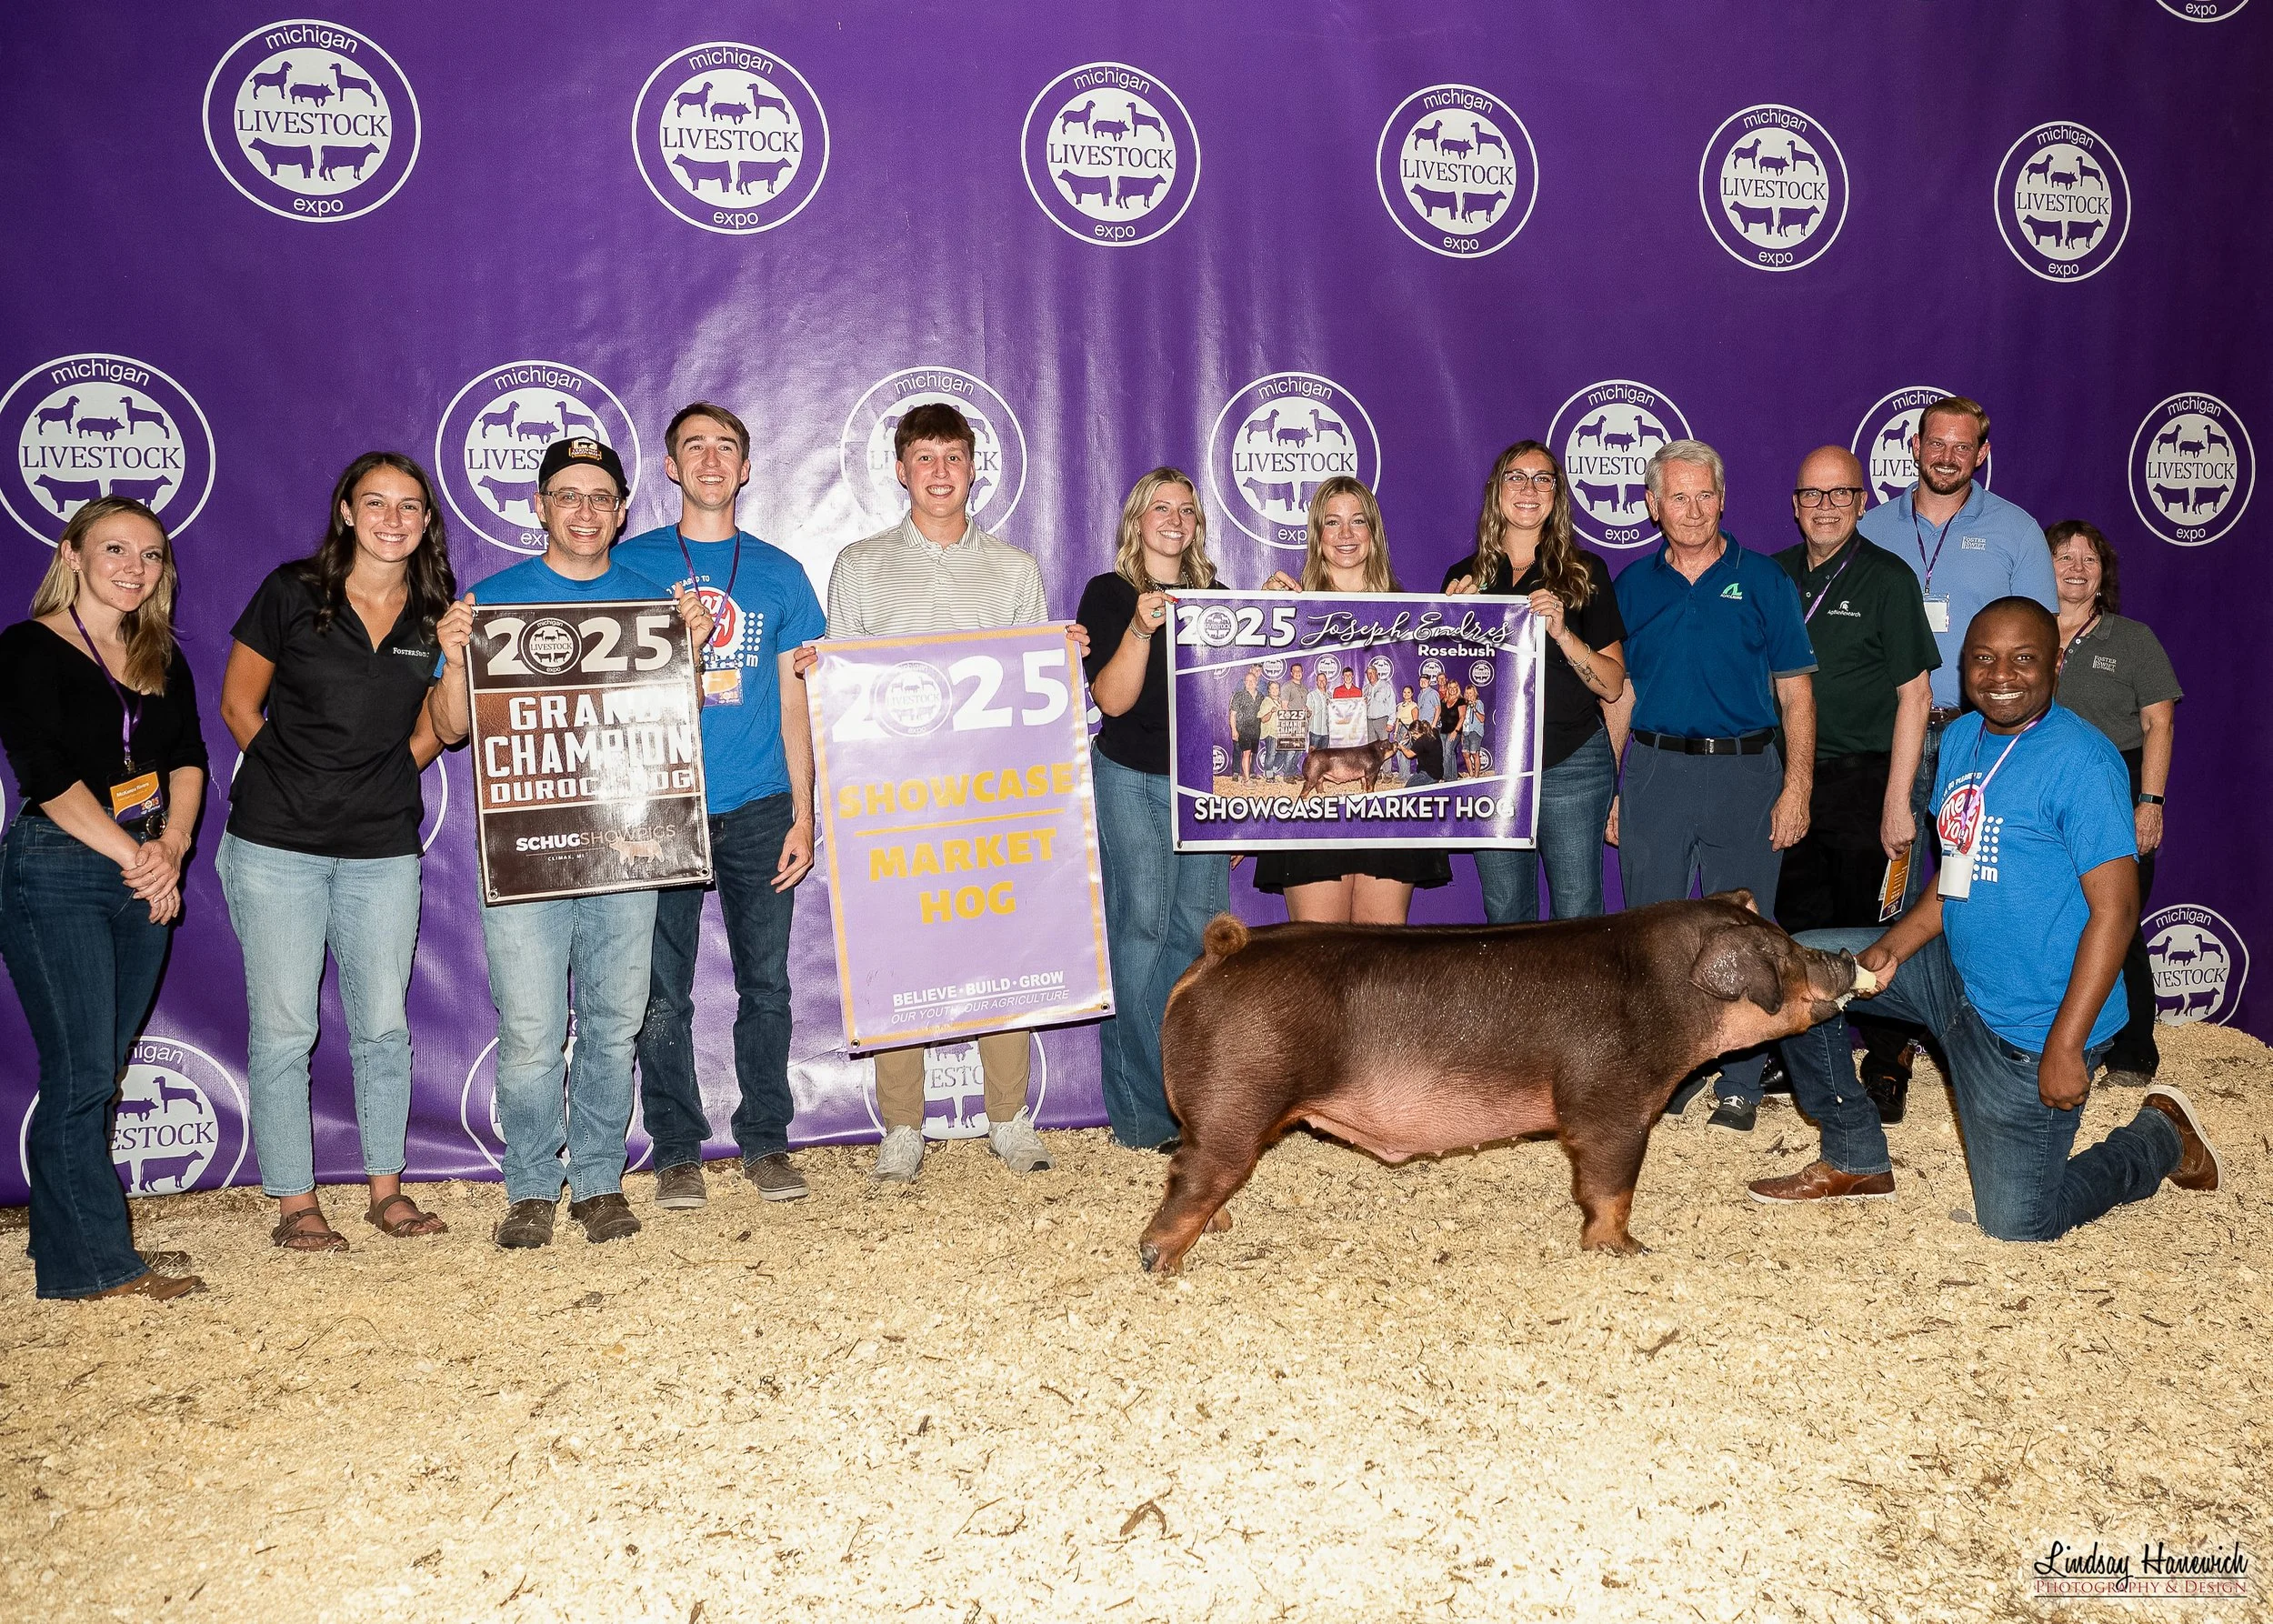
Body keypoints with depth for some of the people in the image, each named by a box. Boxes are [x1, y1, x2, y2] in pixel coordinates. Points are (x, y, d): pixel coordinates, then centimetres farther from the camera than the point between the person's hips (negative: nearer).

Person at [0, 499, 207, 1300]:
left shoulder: (161, 657, 13)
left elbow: (188, 756, 6)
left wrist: (172, 846, -10)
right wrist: (134, 856, -16)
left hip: (144, 875, 6)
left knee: (100, 1071, 11)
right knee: (81, 1075, -3)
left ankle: (64, 1249, 23)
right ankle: (96, 1264, 6)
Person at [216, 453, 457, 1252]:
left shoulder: (438, 615, 3)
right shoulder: (292, 593, -3)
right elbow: (238, 705, 5)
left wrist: (380, 781, 5)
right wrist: (292, 779, 7)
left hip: (384, 848, 2)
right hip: (275, 845, -2)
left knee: (383, 1025, 9)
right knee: (283, 1029, 2)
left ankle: (387, 1188, 24)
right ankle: (294, 1203, 14)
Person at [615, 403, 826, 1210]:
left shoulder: (779, 573, 9)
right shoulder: (630, 563, 6)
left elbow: (794, 701, 9)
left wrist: (803, 813, 3)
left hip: (758, 809, 1)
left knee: (765, 983, 5)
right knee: (663, 992, 2)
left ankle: (766, 1141, 18)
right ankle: (677, 1151, 15)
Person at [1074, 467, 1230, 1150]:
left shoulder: (1212, 596, 15)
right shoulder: (1107, 594, 1)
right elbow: (1112, 699, -9)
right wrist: (1140, 629, -23)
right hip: (1133, 782, -4)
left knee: (1200, 929, 0)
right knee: (1140, 931, -7)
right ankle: (1141, 1113, -2)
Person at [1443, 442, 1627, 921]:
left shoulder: (1585, 572, 6)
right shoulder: (1465, 577, 11)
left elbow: (1613, 686, 2)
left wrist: (1562, 634, -14)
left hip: (1571, 762, -2)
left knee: (1577, 915, -3)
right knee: (1504, 916, 6)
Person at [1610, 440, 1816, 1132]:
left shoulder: (1762, 580, 3)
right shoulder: (1634, 585, 9)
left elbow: (1794, 691, 1)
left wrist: (1797, 788, -7)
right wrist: (1613, 789, 7)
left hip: (1744, 771, -2)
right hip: (1654, 771, 2)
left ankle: (1740, 1081, 16)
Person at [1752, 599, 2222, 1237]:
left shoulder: (2081, 760, -20)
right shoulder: (1961, 738, 4)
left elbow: (2114, 909, -22)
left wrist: (2066, 1047, -25)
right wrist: (1892, 950, -5)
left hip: (2030, 1023, -7)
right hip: (1955, 972, 8)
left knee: (2016, 1223, 1)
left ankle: (2161, 1136, 27)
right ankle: (1856, 1161, 13)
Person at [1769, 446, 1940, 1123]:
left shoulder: (1887, 578, -4)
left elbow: (1914, 694, -8)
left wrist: (1897, 801, -14)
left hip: (1861, 779, -4)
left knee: (1869, 928, 1)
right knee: (1796, 925, 10)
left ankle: (1887, 1065, 15)